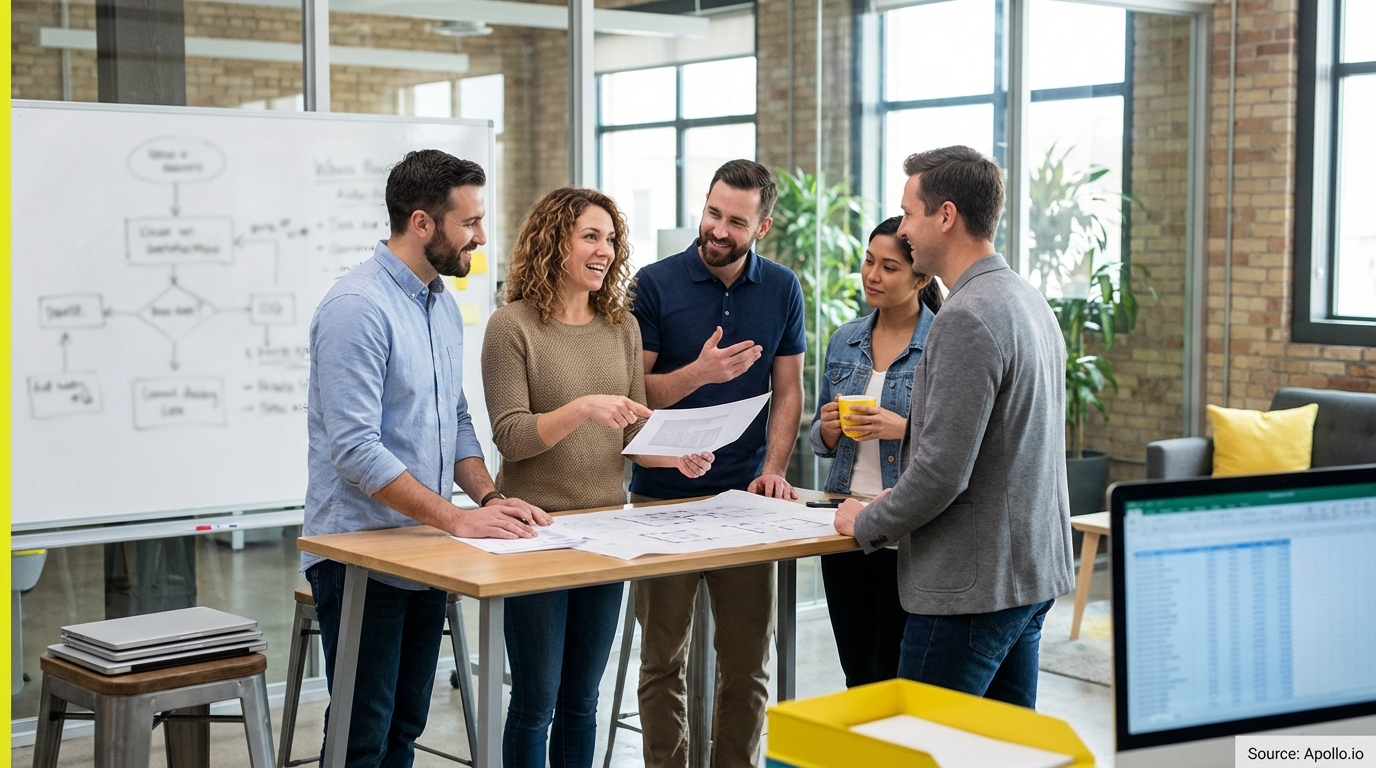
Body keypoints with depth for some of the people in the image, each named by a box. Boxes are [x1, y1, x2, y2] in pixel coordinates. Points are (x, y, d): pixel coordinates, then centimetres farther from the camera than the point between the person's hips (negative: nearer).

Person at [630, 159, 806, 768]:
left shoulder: (781, 290, 6)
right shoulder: (655, 284, -3)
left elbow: (788, 390, 10)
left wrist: (773, 469, -4)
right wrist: (700, 373, -22)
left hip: (743, 496, 2)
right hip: (662, 496, -2)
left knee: (748, 661, 5)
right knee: (663, 659, 5)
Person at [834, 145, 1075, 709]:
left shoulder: (968, 318, -19)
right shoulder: (1030, 301, 12)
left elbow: (942, 470, -23)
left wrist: (868, 523, -7)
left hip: (972, 587, -10)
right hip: (1032, 574, 10)